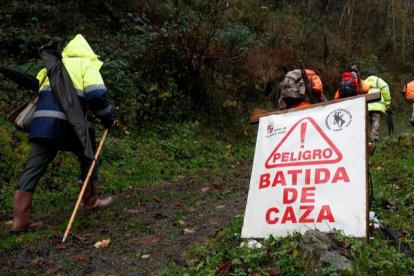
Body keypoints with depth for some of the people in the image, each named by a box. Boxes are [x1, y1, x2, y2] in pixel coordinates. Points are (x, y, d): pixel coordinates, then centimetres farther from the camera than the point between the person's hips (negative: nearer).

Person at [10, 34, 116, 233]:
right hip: (68, 123, -5)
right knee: (88, 159, 19)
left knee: (33, 169, 6)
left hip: (41, 122, 5)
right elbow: (96, 96, -8)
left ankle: (20, 220, 5)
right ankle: (90, 202, 31)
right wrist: (108, 117, 5)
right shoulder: (87, 65, 6)